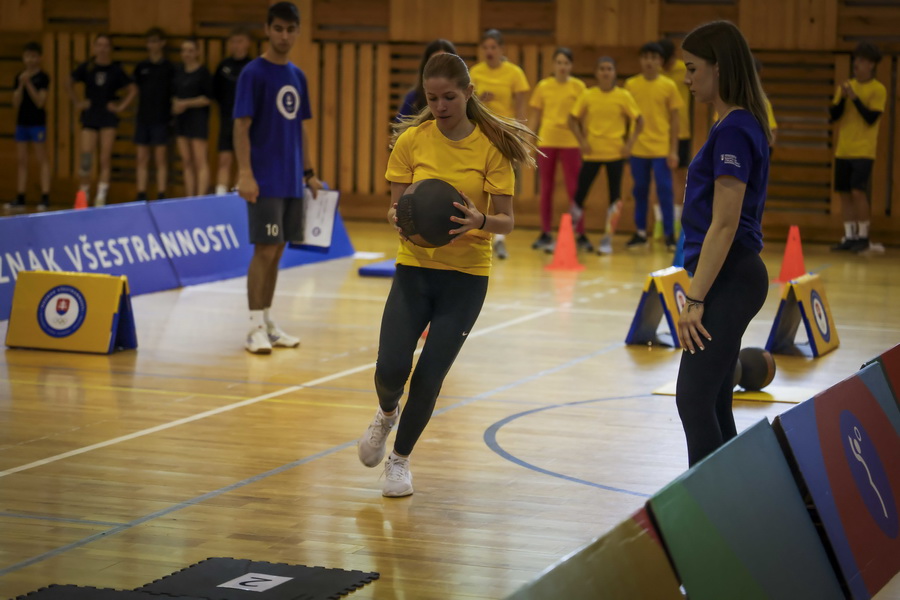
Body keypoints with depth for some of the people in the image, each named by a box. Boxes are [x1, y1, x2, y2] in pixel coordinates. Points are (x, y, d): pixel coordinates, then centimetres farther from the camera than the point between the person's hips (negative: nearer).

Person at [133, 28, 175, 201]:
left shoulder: (168, 67, -1)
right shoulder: (141, 67, 10)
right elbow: (137, 89, 17)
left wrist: (173, 110, -11)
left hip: (161, 119, -4)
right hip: (142, 118, 4)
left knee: (161, 159, -2)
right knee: (142, 158, 5)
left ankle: (161, 196, 1)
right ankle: (141, 196, 9)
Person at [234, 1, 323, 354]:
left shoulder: (297, 77, 13)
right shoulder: (253, 73, -7)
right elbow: (241, 127, -11)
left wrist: (309, 174, 14)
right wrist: (245, 174, -19)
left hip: (291, 181, 6)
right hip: (264, 181, -6)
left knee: (277, 252, 10)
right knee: (265, 250, -7)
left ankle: (269, 322, 16)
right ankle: (256, 328, -3)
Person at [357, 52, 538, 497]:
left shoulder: (492, 146, -8)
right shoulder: (412, 140, -4)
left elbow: (505, 221, -7)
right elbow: (395, 206, 0)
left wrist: (480, 221, -30)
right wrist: (399, 217, -24)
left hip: (466, 275, -1)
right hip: (414, 266, 1)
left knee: (428, 378, -5)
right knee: (391, 368, -12)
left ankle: (400, 458, 23)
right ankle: (387, 414, 26)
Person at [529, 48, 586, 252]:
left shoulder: (578, 87, 0)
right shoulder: (543, 86, 4)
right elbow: (536, 117, 9)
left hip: (570, 143, -2)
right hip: (546, 141, 2)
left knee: (574, 189, -2)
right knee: (546, 189, 7)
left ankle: (580, 234, 3)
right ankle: (545, 234, 14)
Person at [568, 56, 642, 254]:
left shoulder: (624, 96, -2)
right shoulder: (588, 96, 0)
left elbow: (638, 121, 4)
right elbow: (573, 119, 6)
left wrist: (630, 143, -7)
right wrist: (582, 140, -7)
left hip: (615, 153, -1)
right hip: (592, 153, 1)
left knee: (614, 196, -1)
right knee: (580, 193, -1)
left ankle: (607, 240, 7)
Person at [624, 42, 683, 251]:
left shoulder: (668, 86, -1)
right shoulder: (631, 85, 2)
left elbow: (674, 120, 2)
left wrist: (673, 150, -4)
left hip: (661, 148, -2)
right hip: (637, 148, 2)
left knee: (664, 191, -3)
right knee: (640, 190, 8)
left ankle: (670, 234, 4)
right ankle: (641, 233, 18)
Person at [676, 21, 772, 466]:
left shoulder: (734, 130, -16)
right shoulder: (738, 125, 14)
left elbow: (724, 225, -19)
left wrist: (696, 299, -18)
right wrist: (699, 292, 20)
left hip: (728, 280, -10)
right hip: (732, 278, 10)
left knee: (694, 398, -10)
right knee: (712, 403, 12)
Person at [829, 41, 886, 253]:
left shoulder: (878, 90, -4)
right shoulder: (847, 86, 10)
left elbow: (872, 118, -13)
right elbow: (833, 116, 7)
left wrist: (854, 98, -17)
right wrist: (842, 98, -10)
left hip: (863, 151, -5)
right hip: (843, 150, 5)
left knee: (858, 191, -14)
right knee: (844, 193, 4)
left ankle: (863, 236, -2)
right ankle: (849, 237, 12)